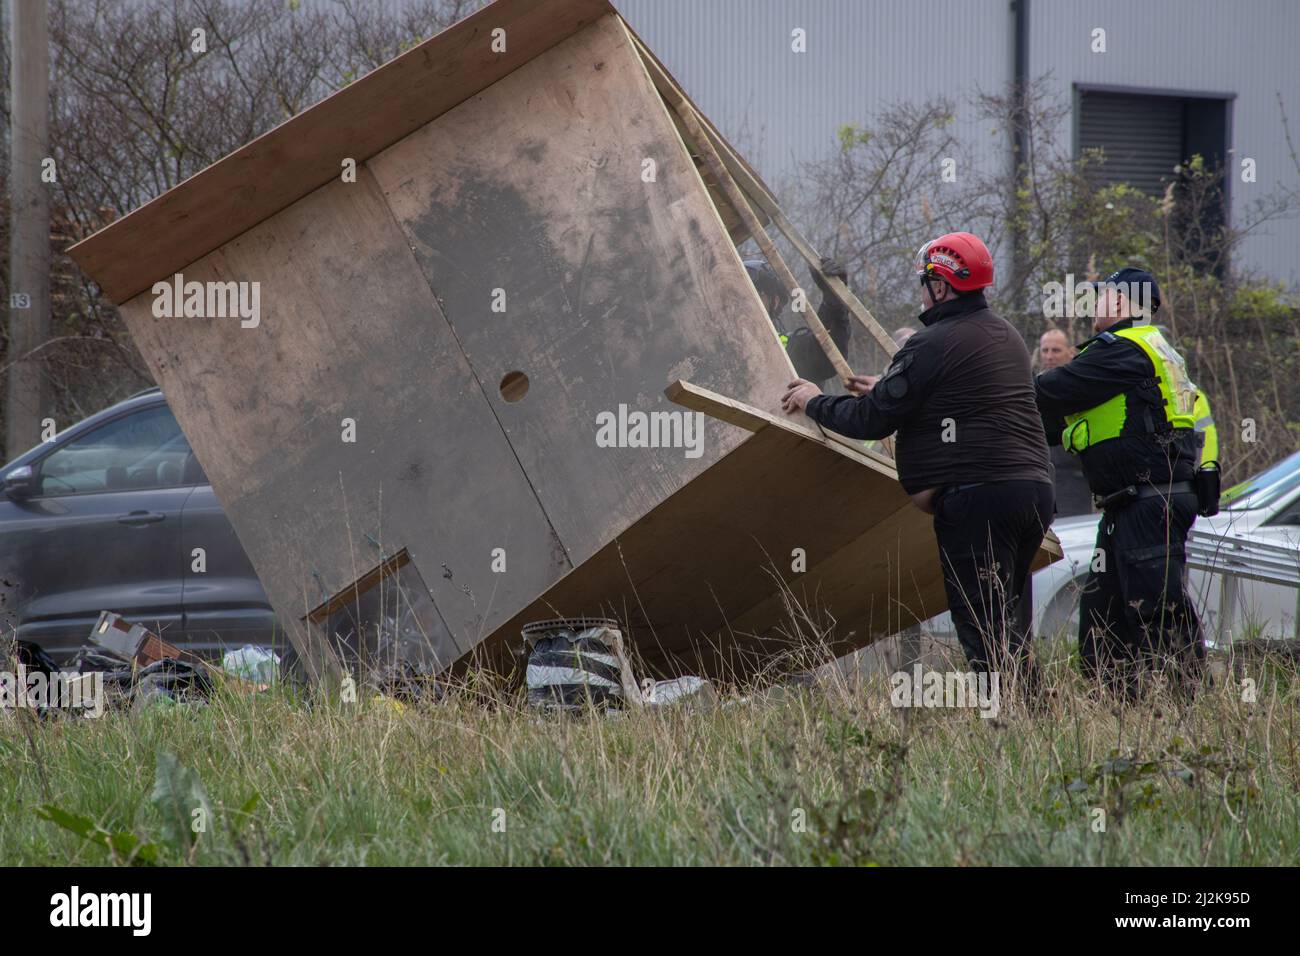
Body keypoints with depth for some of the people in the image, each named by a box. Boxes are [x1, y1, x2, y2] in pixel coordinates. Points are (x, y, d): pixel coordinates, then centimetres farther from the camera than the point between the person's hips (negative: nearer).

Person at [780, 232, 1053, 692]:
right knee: (1004, 622, 16)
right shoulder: (1005, 335, 19)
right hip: (1034, 490, 9)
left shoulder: (933, 345, -10)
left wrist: (816, 403, 11)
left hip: (977, 498, -9)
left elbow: (872, 420, -7)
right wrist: (887, 391, 41)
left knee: (981, 626, -8)